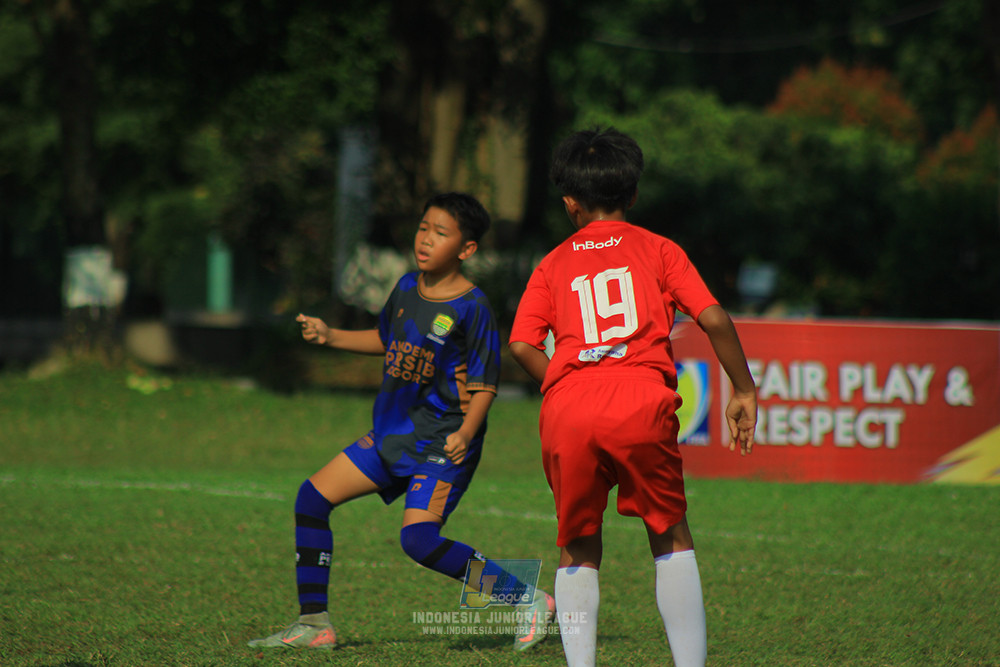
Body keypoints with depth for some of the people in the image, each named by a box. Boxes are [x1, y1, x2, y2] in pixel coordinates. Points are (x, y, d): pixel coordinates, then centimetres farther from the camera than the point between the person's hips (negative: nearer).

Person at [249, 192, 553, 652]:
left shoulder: (472, 308, -15)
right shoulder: (407, 288, 6)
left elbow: (484, 386, -13)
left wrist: (466, 433, -28)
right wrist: (329, 336, 12)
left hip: (441, 444, -8)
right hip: (391, 433, 8)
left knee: (418, 539, -23)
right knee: (313, 497, 3)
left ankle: (530, 601, -12)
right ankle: (313, 623, 11)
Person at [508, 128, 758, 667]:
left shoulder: (553, 264, 20)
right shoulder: (657, 250, 16)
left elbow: (522, 346, 7)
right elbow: (713, 319, 4)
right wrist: (744, 392, 12)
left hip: (566, 415, 1)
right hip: (641, 403, -1)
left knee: (577, 550, 14)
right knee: (671, 539, 13)